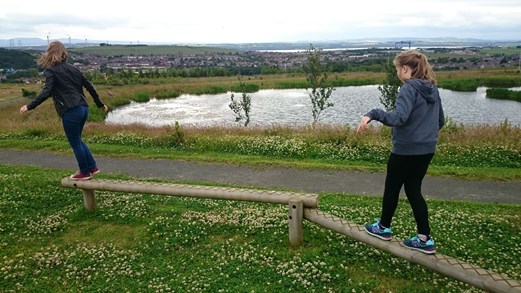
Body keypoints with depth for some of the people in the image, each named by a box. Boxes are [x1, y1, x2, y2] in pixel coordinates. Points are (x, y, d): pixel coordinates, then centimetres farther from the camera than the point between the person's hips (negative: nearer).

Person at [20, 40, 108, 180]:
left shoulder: (51, 71, -3)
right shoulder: (73, 68, 15)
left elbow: (46, 93, -15)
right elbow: (89, 87, 16)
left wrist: (29, 106, -9)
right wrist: (100, 104, 24)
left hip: (71, 112, -7)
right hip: (83, 108, 7)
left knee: (75, 142, 7)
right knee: (77, 140, 22)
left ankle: (85, 172, 17)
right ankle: (92, 167, 22)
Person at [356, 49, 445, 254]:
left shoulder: (409, 88, -17)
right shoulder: (432, 88, 9)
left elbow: (399, 117, -32)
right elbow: (440, 121, 16)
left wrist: (373, 114, -37)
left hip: (406, 150, -8)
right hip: (427, 150, 8)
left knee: (392, 188, 12)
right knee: (413, 190, 16)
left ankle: (384, 227, 31)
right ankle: (425, 239, 16)